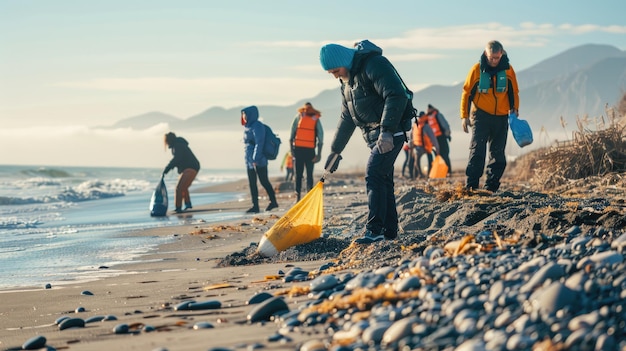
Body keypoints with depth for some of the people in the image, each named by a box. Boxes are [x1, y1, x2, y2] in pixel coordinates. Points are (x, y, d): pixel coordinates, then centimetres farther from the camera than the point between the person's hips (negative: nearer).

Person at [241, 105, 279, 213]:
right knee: (252, 183, 9)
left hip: (259, 160, -9)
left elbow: (259, 143, -20)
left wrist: (255, 159, -23)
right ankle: (255, 206, 14)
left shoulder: (257, 126, -14)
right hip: (249, 159, 9)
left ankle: (273, 201, 8)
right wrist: (251, 158, 18)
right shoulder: (248, 126, 14)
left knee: (264, 181, -2)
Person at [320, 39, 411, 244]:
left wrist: (387, 131, -30)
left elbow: (396, 95, -25)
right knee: (383, 180, 9)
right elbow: (346, 118, 23)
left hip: (391, 133, -9)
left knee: (374, 175, -16)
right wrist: (335, 150, 25)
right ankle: (389, 230, 14)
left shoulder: (374, 64, -15)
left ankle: (375, 230, -17)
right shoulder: (347, 80, 15)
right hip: (374, 136, 9)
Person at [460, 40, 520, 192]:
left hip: (501, 117, 3)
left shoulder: (508, 70, 1)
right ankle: (471, 186, -15)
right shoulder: (477, 69, -5)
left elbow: (514, 92, 13)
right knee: (477, 151, -12)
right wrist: (465, 116, 0)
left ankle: (491, 188, 12)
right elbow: (466, 93, 2)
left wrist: (514, 109, 2)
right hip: (481, 116, -3)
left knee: (498, 154, 6)